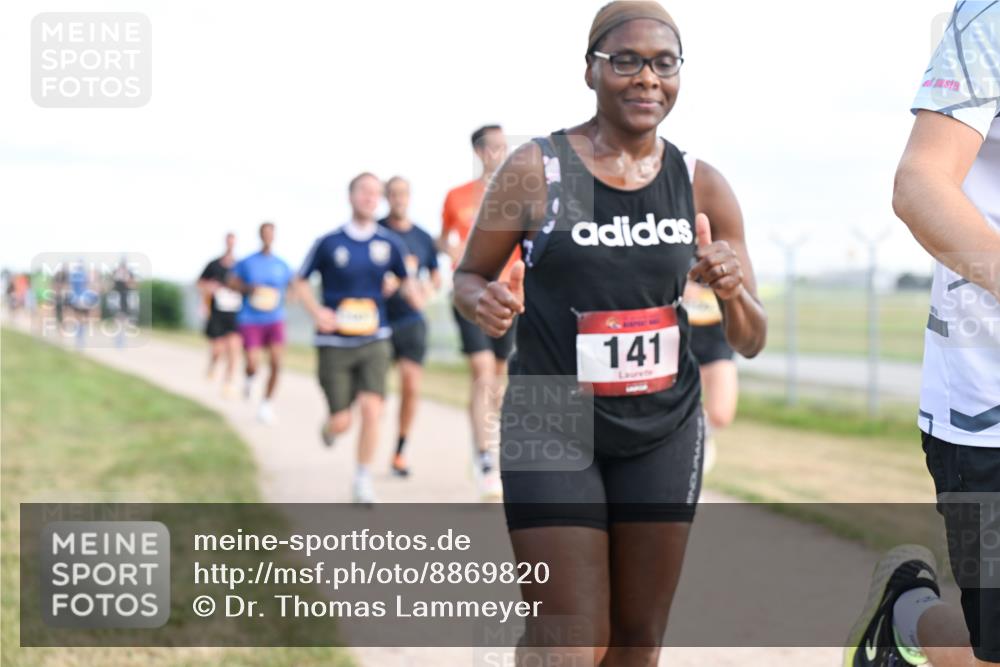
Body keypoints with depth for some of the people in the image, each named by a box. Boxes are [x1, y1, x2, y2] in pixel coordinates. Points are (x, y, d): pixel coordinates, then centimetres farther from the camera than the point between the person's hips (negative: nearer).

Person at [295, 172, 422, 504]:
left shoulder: (389, 243, 2)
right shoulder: (329, 243, -4)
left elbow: (405, 280, 15)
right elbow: (301, 282, 6)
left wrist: (415, 296, -8)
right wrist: (317, 311, -11)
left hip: (374, 340, 1)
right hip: (335, 343, -1)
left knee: (371, 408, -15)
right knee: (342, 422, 0)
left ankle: (363, 477, 3)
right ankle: (329, 426, 39)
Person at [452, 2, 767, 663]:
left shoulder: (701, 186, 2)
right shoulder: (535, 170, -7)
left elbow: (751, 342, 6)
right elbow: (469, 275, 5)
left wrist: (732, 293, -16)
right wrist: (484, 300, -19)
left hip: (664, 429, 4)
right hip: (551, 425, -3)